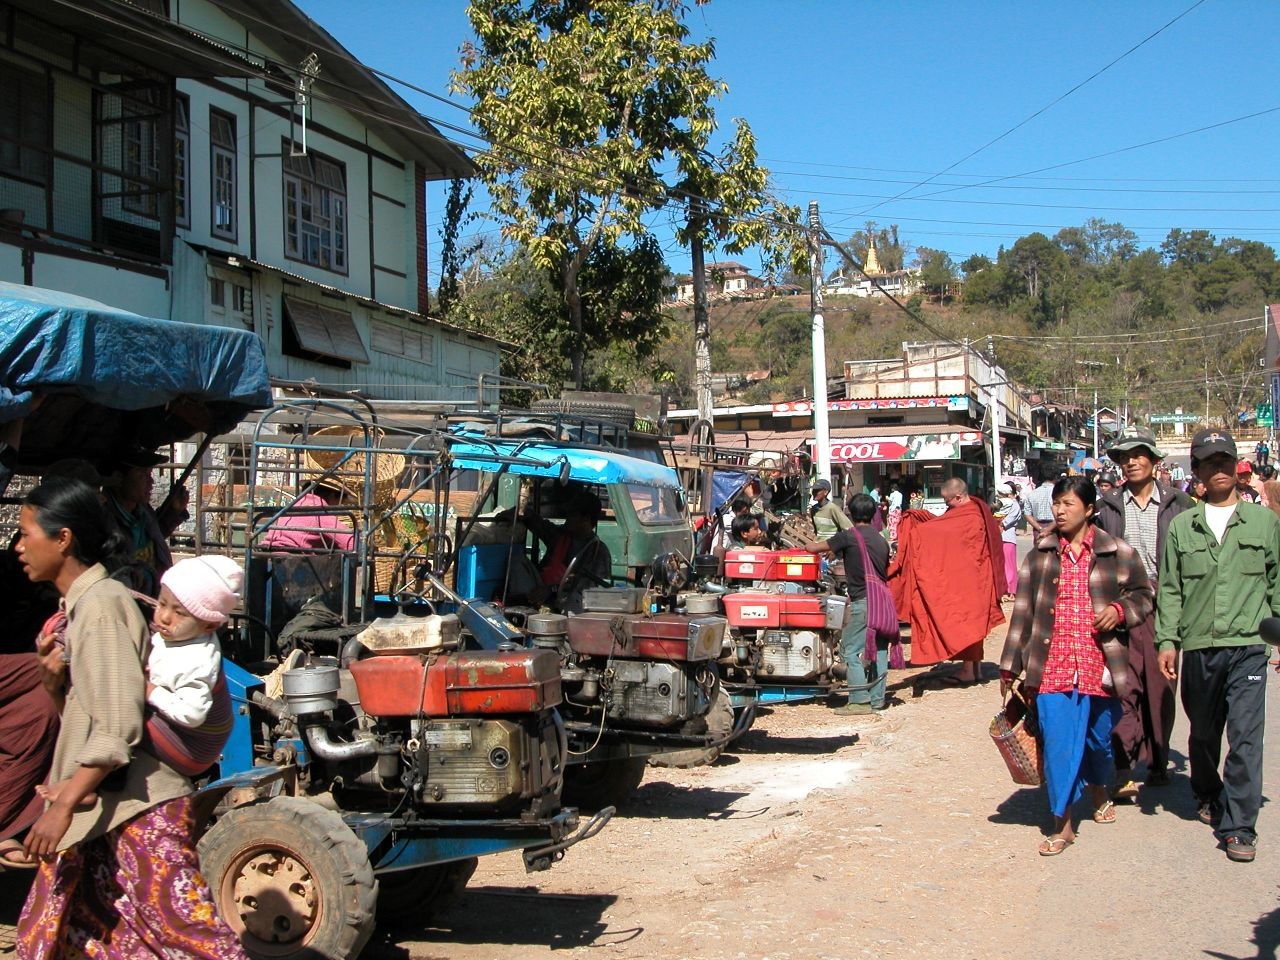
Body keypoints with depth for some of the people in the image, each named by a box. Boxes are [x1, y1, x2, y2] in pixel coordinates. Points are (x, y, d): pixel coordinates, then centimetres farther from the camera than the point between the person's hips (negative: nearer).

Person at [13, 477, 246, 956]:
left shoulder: (101, 604, -16)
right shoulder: (78, 604, 13)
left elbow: (118, 728, -22)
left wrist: (63, 805, -21)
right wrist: (55, 683, -5)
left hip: (139, 808, -10)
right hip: (99, 806, 10)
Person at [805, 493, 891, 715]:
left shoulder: (848, 536, -6)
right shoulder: (881, 541, 14)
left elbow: (814, 548, -1)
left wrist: (809, 544, 21)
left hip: (862, 601, -7)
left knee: (852, 651, -3)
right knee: (879, 650, 11)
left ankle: (859, 701, -7)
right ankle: (877, 698, 14)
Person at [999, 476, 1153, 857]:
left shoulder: (1117, 553, 0)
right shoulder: (1041, 554, 5)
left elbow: (1144, 595, 11)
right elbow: (1023, 610, 7)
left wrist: (1120, 609, -12)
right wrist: (1010, 666, 7)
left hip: (1100, 664, 0)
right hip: (1053, 666, 0)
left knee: (1099, 738, 16)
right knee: (1057, 743, -6)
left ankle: (1098, 790, 47)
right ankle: (1062, 824, 5)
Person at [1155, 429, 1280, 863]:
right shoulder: (1182, 526, 6)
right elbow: (1170, 589, 7)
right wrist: (1167, 640, -1)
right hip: (1197, 648, 2)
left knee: (1245, 737, -9)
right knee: (1203, 733, 16)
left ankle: (1238, 827, -3)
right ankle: (1208, 797, 40)